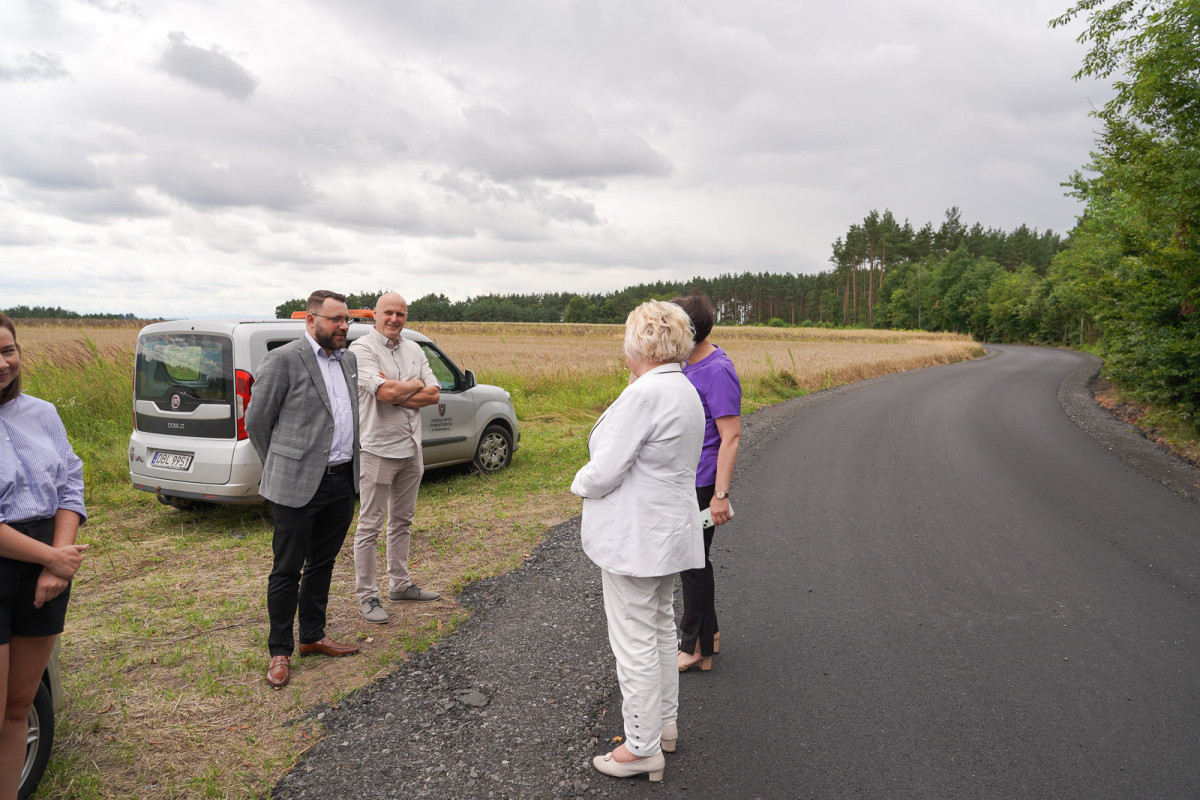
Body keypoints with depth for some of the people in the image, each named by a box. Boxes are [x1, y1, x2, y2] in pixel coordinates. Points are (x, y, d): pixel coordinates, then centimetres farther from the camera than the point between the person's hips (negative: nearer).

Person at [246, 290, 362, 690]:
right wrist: (280, 467, 2)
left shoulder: (347, 359, 11)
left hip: (342, 482, 7)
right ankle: (280, 652, 17)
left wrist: (350, 467, 16)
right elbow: (256, 420, -5)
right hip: (298, 485, -7)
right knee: (287, 570, 4)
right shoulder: (283, 360, -11)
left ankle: (313, 637, 32)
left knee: (321, 565, 18)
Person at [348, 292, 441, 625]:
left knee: (402, 521, 17)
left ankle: (400, 584, 29)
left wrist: (396, 393, -13)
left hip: (411, 447, 7)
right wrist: (416, 385, -6)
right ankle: (366, 596, 9)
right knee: (370, 526, 0)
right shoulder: (362, 349, -10)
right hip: (378, 448, -7)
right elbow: (385, 392, -24)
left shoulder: (414, 350, 10)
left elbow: (434, 395, 1)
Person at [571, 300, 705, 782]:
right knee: (660, 626, 22)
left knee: (634, 640, 2)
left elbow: (604, 471, -24)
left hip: (635, 538, -10)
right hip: (668, 530, 10)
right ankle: (664, 723, 37)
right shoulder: (685, 391, 9)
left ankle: (643, 748, 15)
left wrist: (581, 483, -2)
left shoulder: (645, 394, -23)